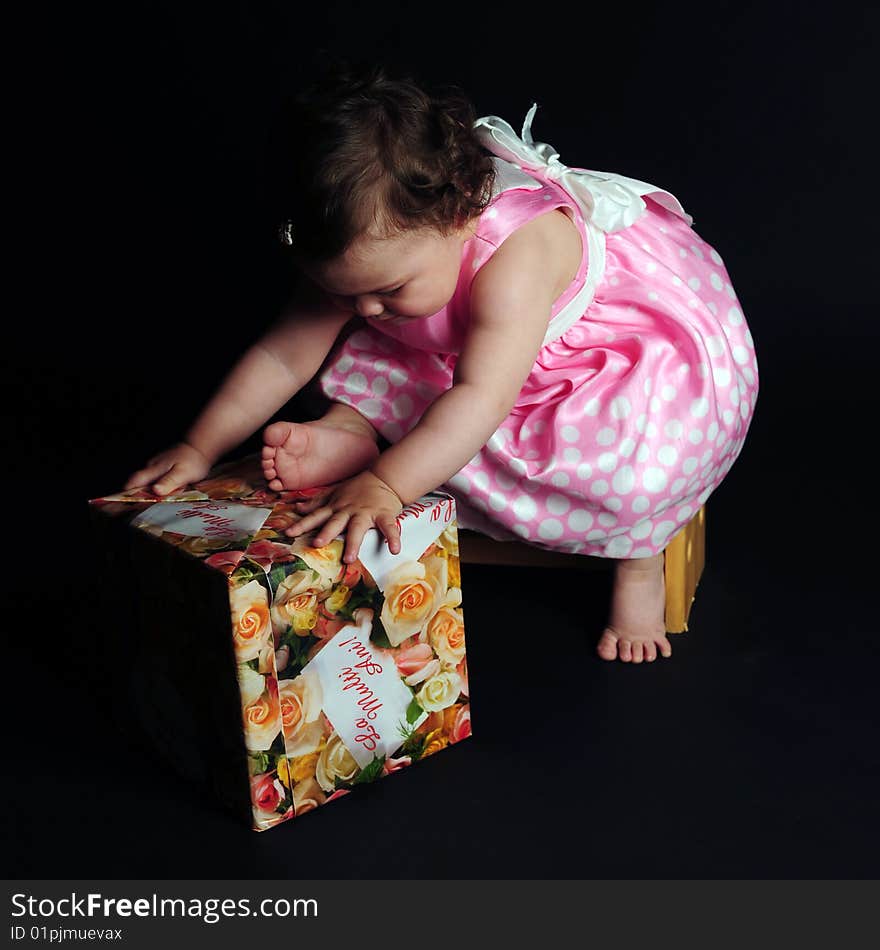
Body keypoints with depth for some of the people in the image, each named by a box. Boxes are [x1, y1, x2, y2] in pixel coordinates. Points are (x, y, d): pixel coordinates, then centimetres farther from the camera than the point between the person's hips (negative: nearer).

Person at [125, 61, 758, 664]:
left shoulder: (517, 250, -40)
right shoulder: (373, 253, -18)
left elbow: (483, 396, -48)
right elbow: (286, 352, -13)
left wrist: (386, 485, -57)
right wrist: (201, 447, -15)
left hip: (649, 347, -7)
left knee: (630, 449, -35)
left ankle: (638, 555, -11)